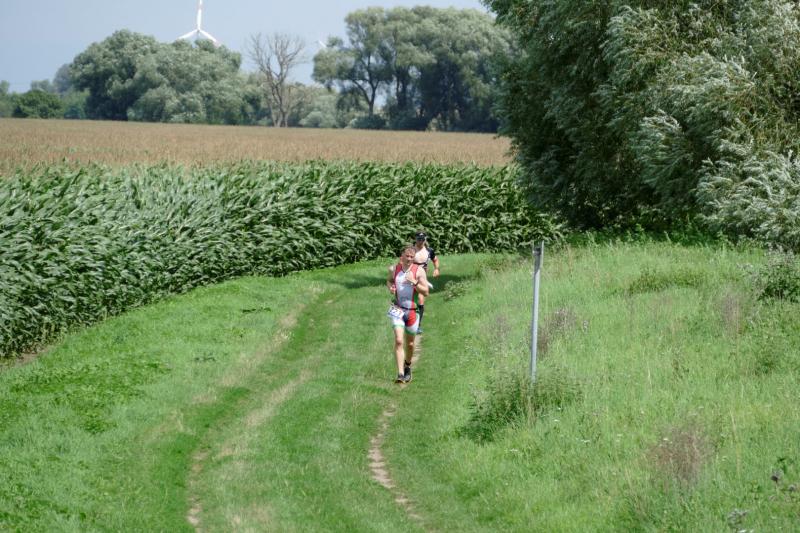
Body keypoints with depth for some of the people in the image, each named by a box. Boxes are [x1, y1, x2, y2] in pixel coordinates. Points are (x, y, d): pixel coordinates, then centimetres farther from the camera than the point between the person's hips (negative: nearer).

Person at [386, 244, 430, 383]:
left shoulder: (419, 271, -7)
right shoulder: (394, 269, -1)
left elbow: (426, 292, -9)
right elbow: (389, 280, 20)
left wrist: (414, 282, -23)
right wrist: (390, 287, -3)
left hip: (412, 310, 0)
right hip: (397, 309, 0)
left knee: (409, 343, 14)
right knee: (398, 341, -17)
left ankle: (407, 366, 42)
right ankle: (400, 374, -22)